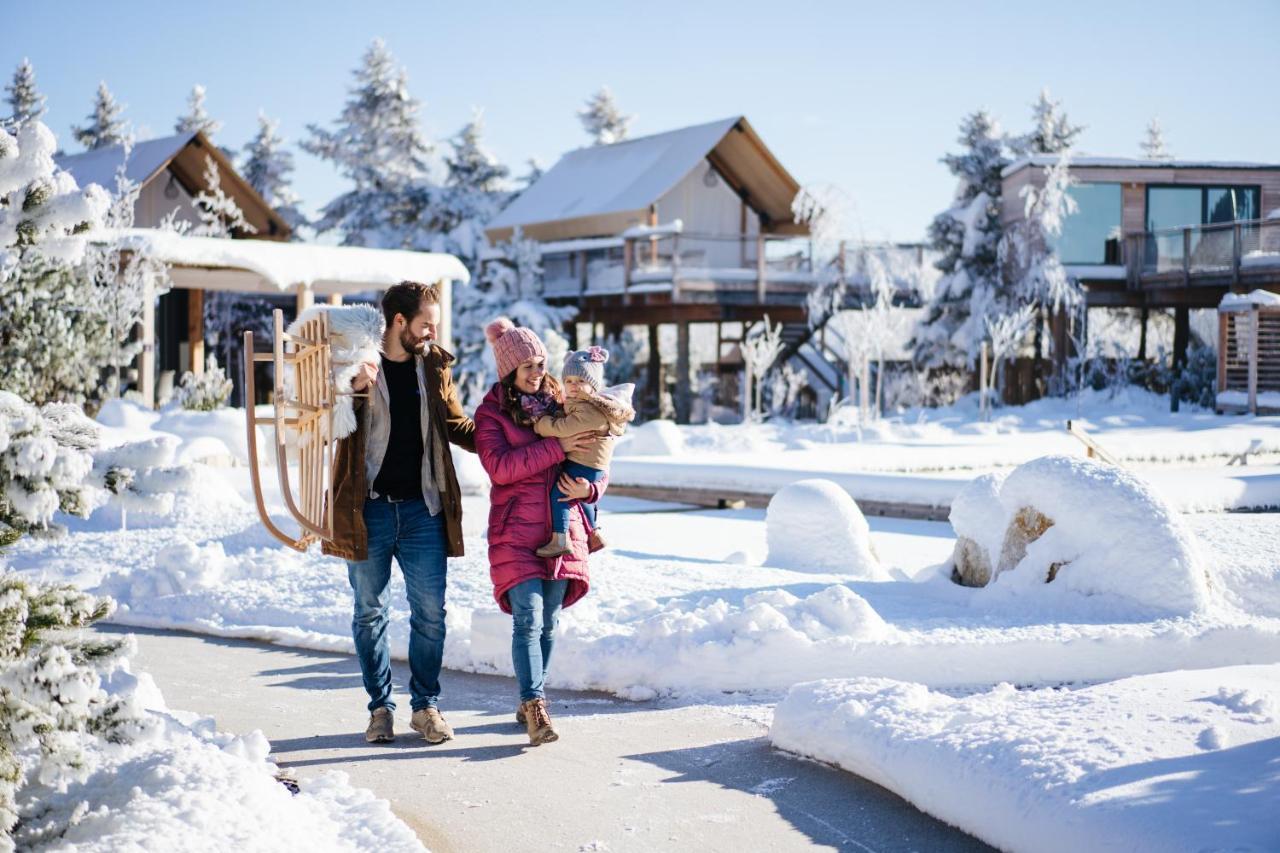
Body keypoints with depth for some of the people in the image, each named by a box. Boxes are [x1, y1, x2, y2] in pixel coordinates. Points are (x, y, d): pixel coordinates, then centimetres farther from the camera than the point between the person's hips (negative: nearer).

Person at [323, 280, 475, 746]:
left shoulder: (435, 366, 7)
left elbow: (455, 425, 18)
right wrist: (354, 390, -24)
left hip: (422, 508, 2)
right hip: (368, 509, -2)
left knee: (430, 613, 3)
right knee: (370, 613, 7)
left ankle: (426, 706, 16)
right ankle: (380, 707, 18)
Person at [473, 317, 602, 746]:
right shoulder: (491, 413, 1)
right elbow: (500, 467, -15)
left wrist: (588, 488, -8)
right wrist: (557, 448, -18)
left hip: (562, 529, 4)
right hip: (516, 533, -4)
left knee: (548, 622, 9)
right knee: (529, 618, -14)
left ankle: (529, 701, 21)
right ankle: (535, 707, -16)